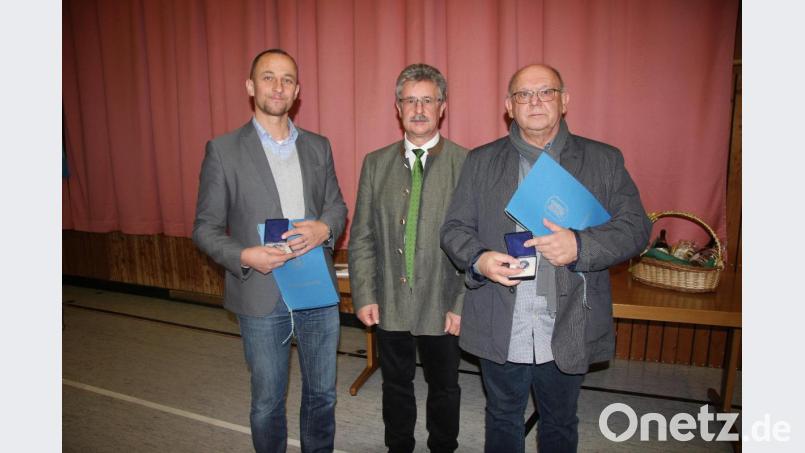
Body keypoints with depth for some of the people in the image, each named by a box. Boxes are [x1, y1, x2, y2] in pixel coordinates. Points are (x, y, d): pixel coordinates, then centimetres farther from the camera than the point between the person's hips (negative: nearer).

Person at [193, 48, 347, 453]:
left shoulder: (318, 146, 7)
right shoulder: (223, 150, -4)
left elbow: (337, 205, 11)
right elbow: (206, 227, -3)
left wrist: (324, 227, -12)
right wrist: (244, 256, -21)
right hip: (262, 296, -3)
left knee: (322, 393, 18)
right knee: (267, 401, 15)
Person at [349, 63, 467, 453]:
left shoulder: (466, 164, -8)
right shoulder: (376, 163, 2)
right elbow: (362, 236, 2)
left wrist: (462, 304, -10)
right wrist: (364, 296, -3)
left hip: (443, 305, -2)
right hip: (389, 303, 3)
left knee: (444, 388, 18)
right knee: (396, 386, 20)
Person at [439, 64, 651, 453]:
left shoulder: (604, 160, 1)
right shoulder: (481, 161, 3)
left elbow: (635, 227, -3)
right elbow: (454, 228, 2)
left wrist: (580, 246, -21)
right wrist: (478, 260, -20)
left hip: (569, 331, 0)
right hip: (500, 331, 1)